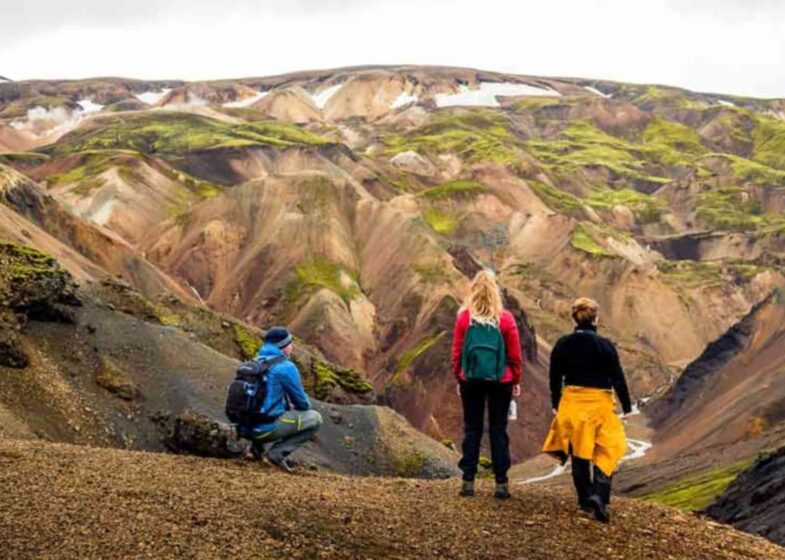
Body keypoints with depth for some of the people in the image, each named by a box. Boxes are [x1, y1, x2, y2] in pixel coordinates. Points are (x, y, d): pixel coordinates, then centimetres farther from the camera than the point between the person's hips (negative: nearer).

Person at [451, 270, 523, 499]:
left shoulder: (464, 317, -4)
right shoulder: (505, 318, -6)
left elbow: (457, 351, 1)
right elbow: (515, 354, -1)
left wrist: (458, 378, 12)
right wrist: (516, 380, 10)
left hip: (471, 380, 1)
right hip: (500, 381, -1)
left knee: (472, 429, 8)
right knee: (498, 430, 6)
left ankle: (468, 481, 7)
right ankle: (501, 483, 6)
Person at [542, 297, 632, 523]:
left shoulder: (562, 344, -3)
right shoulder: (605, 346, -12)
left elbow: (555, 378, 5)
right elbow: (617, 378, -7)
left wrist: (555, 404, 18)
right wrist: (627, 407, 3)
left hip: (571, 403, 3)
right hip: (599, 403, -3)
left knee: (578, 454, 15)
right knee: (605, 454, 3)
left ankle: (585, 500, 22)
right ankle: (599, 496, -16)